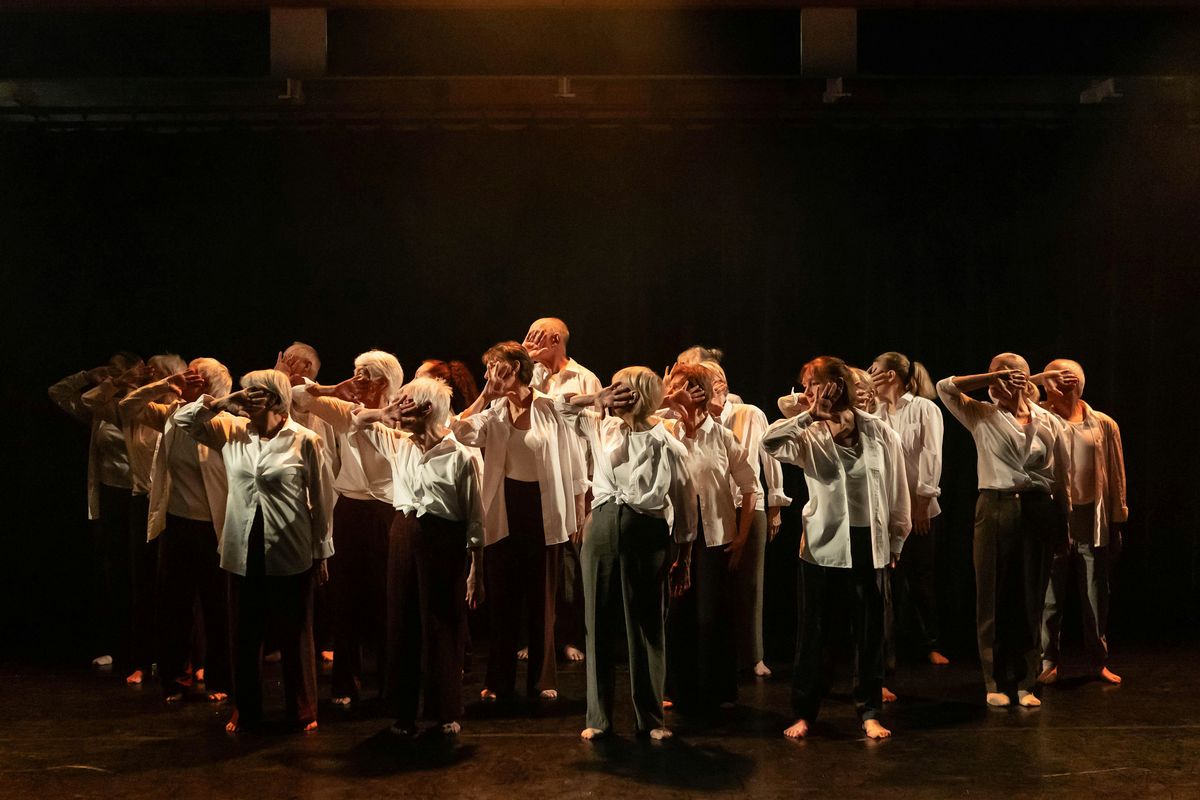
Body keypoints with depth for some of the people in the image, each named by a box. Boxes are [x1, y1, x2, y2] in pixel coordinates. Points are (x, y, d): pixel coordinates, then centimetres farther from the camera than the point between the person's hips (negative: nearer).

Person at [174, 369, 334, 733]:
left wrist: (321, 553, -2)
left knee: (294, 636, 8)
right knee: (245, 635, 13)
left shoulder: (304, 441, -9)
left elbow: (322, 500, -5)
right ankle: (246, 710, 28)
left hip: (290, 554, -4)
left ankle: (302, 711, 23)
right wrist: (222, 403, -11)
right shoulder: (232, 431, 3)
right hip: (244, 552, 4)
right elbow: (184, 419, 5)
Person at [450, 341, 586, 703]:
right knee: (502, 597, 9)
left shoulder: (551, 409, -6)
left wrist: (579, 514, 1)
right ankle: (499, 680, 19)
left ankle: (542, 679, 20)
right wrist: (485, 396, -9)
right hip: (504, 511, 3)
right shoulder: (493, 411, 4)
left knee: (542, 598, 8)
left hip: (544, 511, -3)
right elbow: (463, 434, -15)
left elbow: (572, 463, 0)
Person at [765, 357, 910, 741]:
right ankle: (803, 713, 17)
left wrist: (896, 541, 7)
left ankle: (869, 712, 22)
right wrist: (805, 414, -17)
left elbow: (898, 491, 4)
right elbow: (769, 442, -21)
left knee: (869, 632, 9)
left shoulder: (879, 432, -2)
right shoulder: (810, 436, -1)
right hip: (821, 544, 1)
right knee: (811, 633, 6)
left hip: (866, 545, 0)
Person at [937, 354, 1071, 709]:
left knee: (1031, 600, 6)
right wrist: (994, 377, -9)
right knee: (994, 599, 3)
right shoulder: (982, 417, 3)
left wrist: (1063, 526, 8)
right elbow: (945, 387, -9)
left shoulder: (1049, 422, 5)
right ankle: (996, 683, 13)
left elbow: (1062, 477, 9)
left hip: (1038, 511, 1)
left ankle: (1026, 683, 17)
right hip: (995, 510, -1)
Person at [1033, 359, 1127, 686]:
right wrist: (1038, 379, -13)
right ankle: (1048, 662, 13)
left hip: (1093, 520, 1)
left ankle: (1099, 661, 20)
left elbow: (1116, 476, 5)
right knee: (1051, 596, 3)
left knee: (1096, 596, 9)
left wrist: (1117, 523, 5)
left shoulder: (1104, 425, 2)